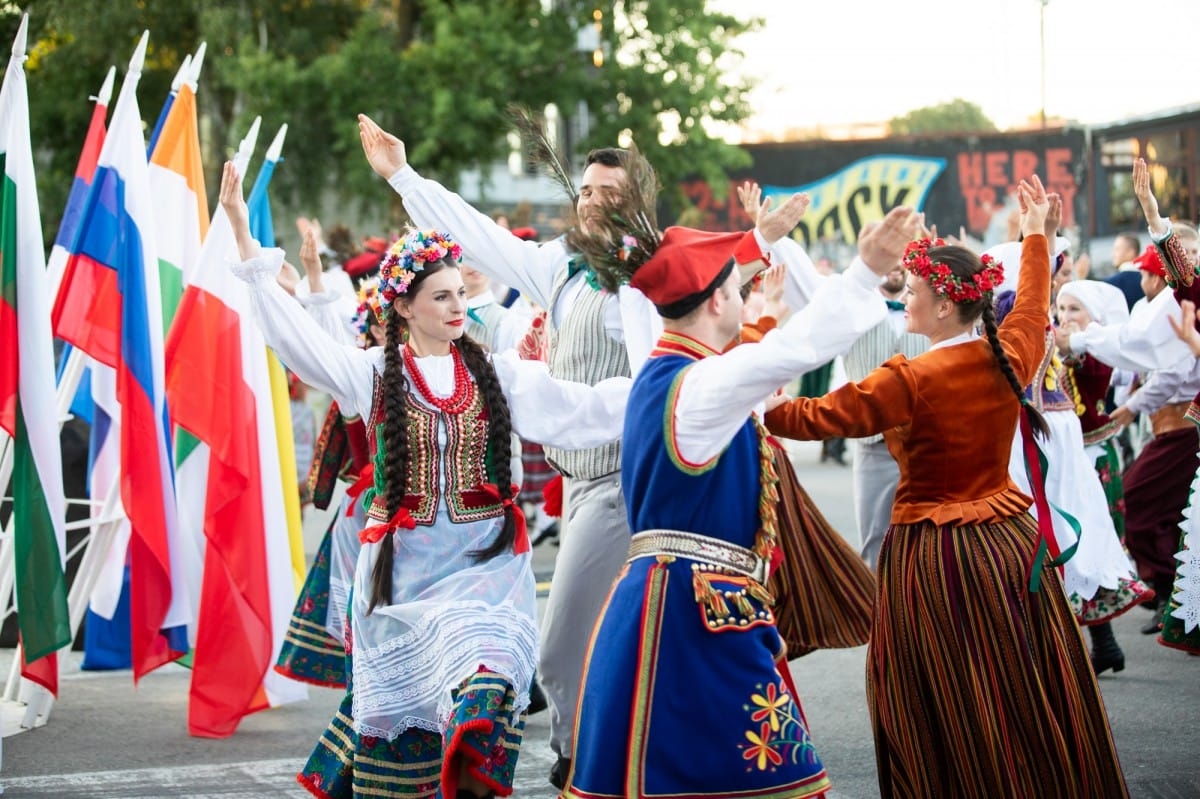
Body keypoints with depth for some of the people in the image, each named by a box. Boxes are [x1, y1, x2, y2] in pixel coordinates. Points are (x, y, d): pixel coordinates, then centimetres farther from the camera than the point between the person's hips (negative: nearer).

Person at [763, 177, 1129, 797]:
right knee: (1031, 711, 15)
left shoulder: (911, 381, -18)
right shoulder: (1010, 358, -1)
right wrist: (1036, 235, 36)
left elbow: (810, 418, -14)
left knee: (950, 732, 4)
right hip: (1010, 543, 6)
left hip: (931, 555, -6)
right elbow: (1032, 304, 21)